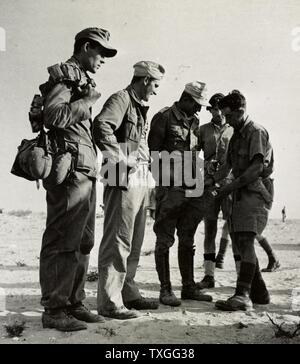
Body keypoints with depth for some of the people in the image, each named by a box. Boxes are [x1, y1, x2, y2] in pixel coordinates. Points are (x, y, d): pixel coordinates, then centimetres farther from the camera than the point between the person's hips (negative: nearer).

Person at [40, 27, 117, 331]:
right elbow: (52, 116, -19)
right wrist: (86, 102, -10)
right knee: (62, 242, -6)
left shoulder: (82, 80, 24)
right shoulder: (65, 74, -4)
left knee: (81, 243, 12)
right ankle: (54, 310, 2)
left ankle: (73, 303, 21)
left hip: (84, 172, 10)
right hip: (70, 170, -10)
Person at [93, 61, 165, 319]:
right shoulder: (121, 99, -7)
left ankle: (128, 293, 26)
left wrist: (147, 162, 15)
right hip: (124, 181, -10)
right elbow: (101, 126, -25)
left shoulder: (140, 107, 23)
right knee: (118, 242, -8)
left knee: (134, 243, 15)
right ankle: (109, 302, -3)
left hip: (140, 181, 10)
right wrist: (122, 159, -23)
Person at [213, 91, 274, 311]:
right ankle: (260, 293, 19)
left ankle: (243, 295, -24)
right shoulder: (237, 136, 22)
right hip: (242, 194, 9)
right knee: (239, 241, 8)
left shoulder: (257, 132, -6)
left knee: (245, 241, -19)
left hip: (256, 193, -9)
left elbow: (257, 168, -17)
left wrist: (229, 187, -17)